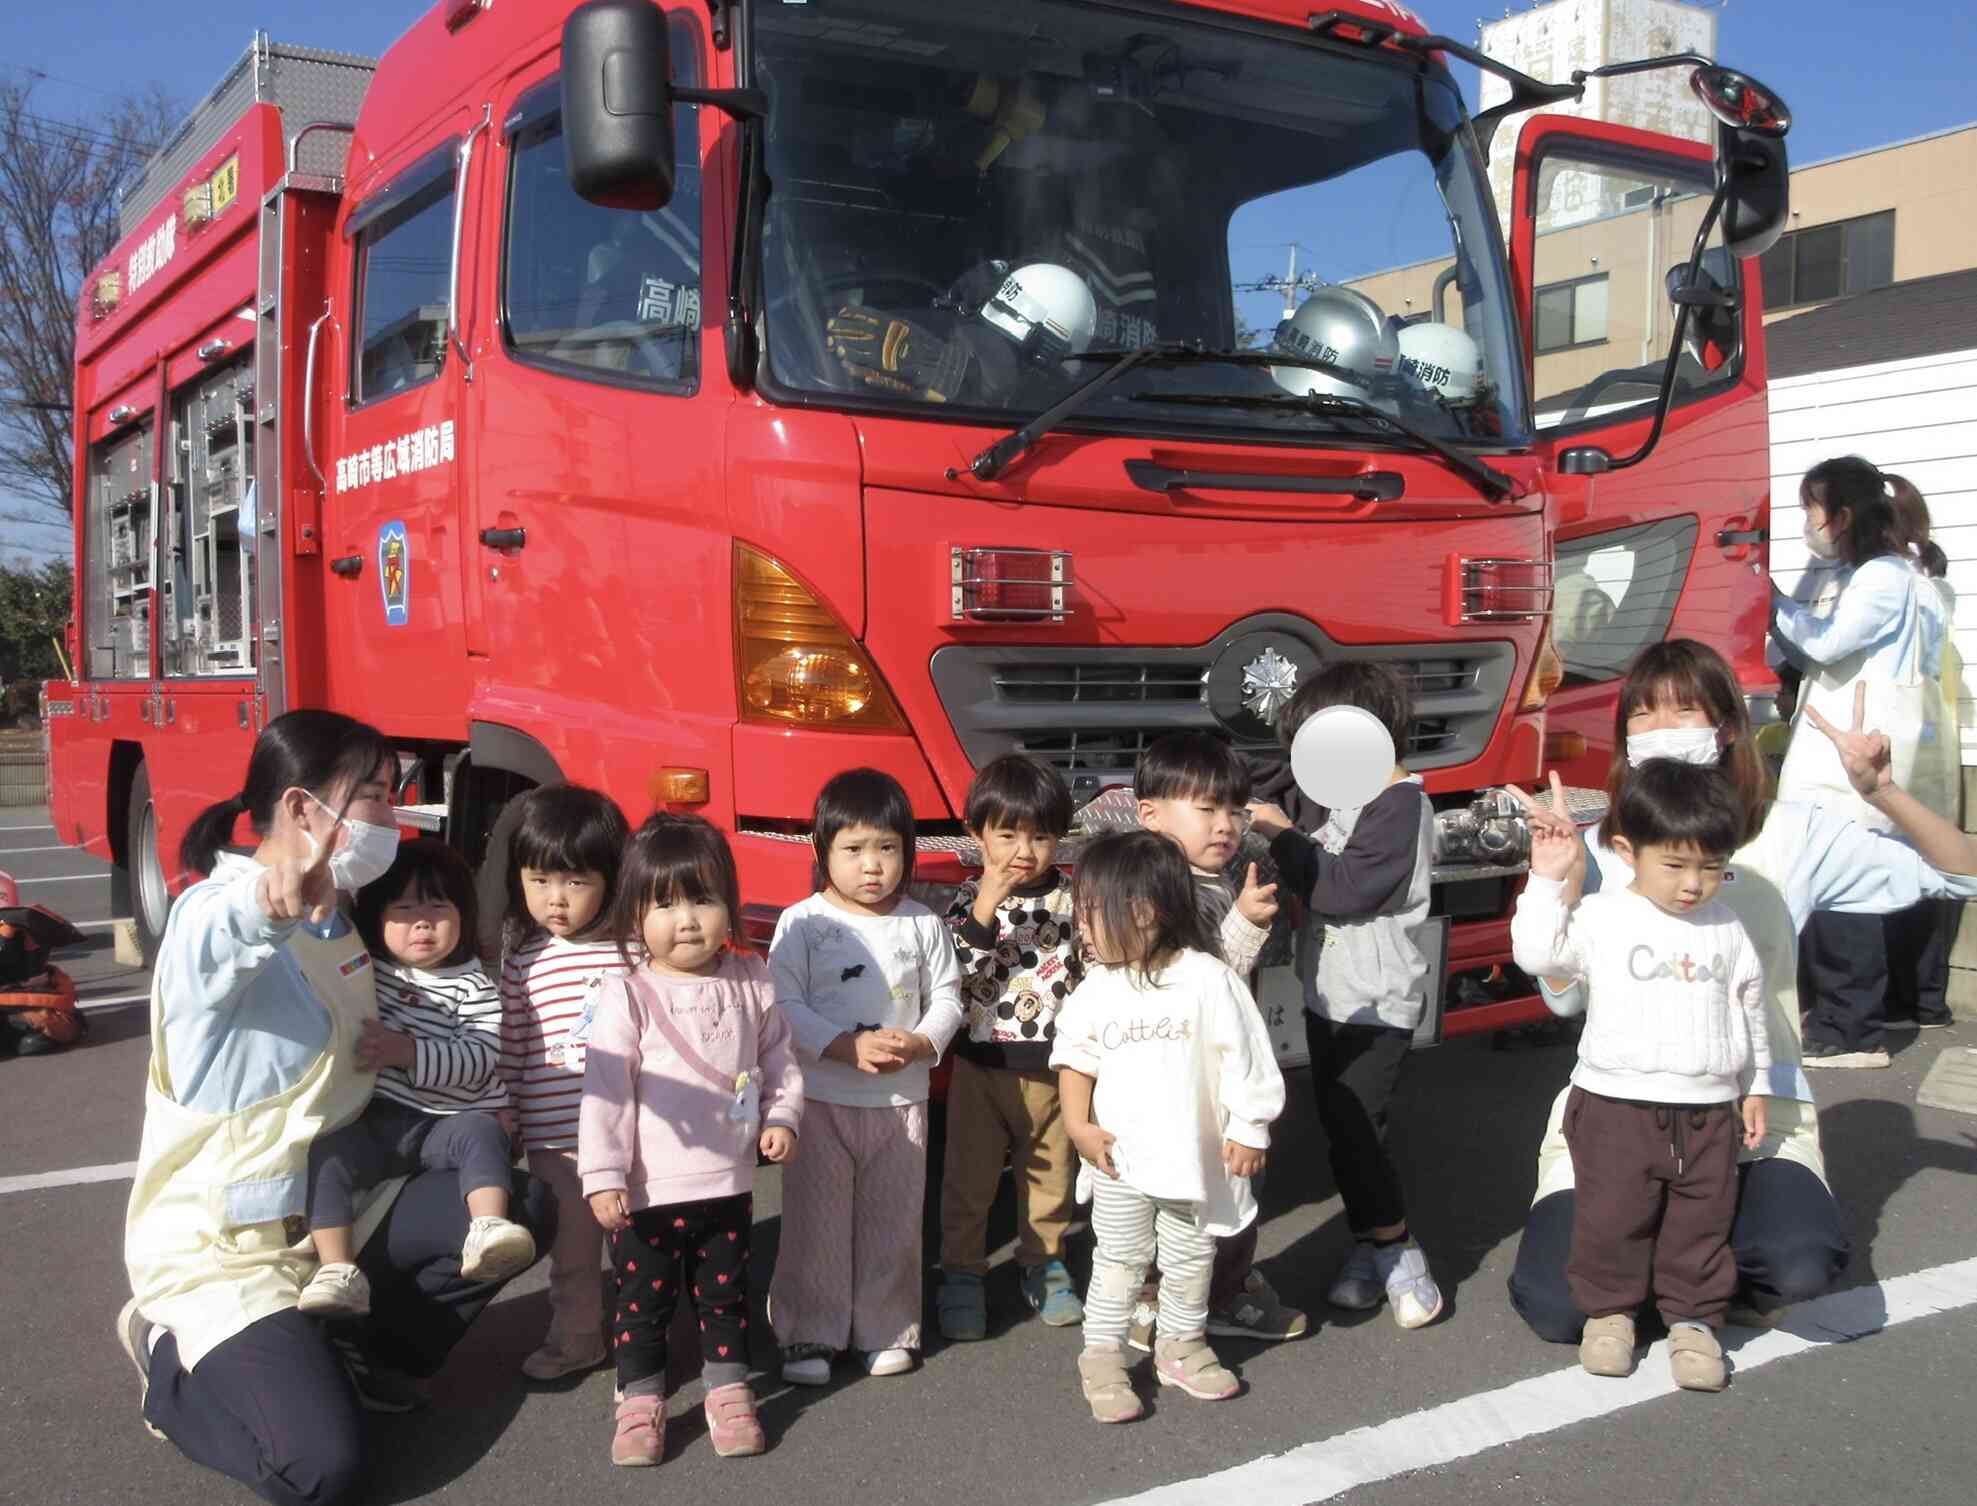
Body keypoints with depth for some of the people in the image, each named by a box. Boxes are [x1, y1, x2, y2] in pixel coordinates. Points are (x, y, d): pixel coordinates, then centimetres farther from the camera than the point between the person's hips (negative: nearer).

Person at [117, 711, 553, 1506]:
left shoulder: (337, 918, 5)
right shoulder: (213, 917, -21)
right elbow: (220, 936, -47)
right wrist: (272, 903, -71)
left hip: (331, 1205, 8)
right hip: (218, 1241, -7)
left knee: (522, 1208, -9)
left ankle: (355, 1351, 10)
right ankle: (173, 1361, 7)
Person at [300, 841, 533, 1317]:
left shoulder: (473, 985, 1)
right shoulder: (362, 967, 11)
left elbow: (478, 1059, -12)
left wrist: (407, 1051, -25)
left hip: (446, 1122, -2)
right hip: (373, 1121, 2)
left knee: (483, 1132, -30)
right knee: (326, 1152, -24)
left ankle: (487, 1229, -48)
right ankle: (338, 1272, -29)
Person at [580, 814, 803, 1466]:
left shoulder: (751, 982, -2)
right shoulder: (627, 996, -14)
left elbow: (779, 1058, 10)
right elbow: (604, 1092, -14)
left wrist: (781, 1118, -3)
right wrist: (603, 1176, -17)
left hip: (728, 1182, 3)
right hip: (649, 1190, -3)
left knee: (726, 1293, 16)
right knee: (644, 1298, 10)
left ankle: (729, 1394, 32)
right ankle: (640, 1401, 27)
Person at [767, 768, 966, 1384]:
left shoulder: (922, 924, 1)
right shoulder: (802, 923, -7)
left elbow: (946, 997, 5)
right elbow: (784, 1005, -10)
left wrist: (919, 1043, -15)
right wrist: (848, 1047, -21)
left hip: (901, 1098, 2)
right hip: (821, 1099, -2)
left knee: (893, 1220, 11)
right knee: (816, 1221, 5)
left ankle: (886, 1331, 25)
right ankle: (811, 1334, 19)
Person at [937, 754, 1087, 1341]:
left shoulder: (1073, 900, -1)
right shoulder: (968, 903, -7)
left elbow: (1097, 973, 8)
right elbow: (954, 979, -17)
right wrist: (982, 912, -28)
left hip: (1054, 1064, 2)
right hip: (983, 1063, -2)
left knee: (1050, 1172, 15)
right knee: (969, 1177, 6)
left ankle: (1044, 1265, 32)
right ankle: (961, 1276, 20)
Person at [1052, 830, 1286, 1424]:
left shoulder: (1208, 979, -13)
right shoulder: (1097, 989, -3)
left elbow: (1243, 1059, -8)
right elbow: (1075, 1057, 4)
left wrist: (1249, 1129, -7)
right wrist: (1078, 1123, -8)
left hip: (1194, 1155, -1)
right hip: (1120, 1158, 1)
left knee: (1190, 1262, 15)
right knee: (1118, 1261, 8)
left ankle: (1182, 1346, 33)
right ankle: (1102, 1359, 19)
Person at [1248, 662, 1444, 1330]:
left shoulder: (1400, 805, -18)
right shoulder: (1351, 800, 11)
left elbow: (1345, 888, -25)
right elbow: (1326, 874, 19)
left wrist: (1285, 837, -16)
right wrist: (1283, 841, 3)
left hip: (1377, 1005, -9)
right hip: (1332, 998, 9)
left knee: (1355, 1128, -8)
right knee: (1339, 1126, 13)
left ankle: (1396, 1254, 7)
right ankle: (1370, 1249, 25)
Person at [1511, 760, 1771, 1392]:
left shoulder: (1726, 929, 5)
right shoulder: (1601, 918, -5)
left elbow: (1750, 1009, 15)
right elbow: (1537, 953, -15)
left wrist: (1756, 1086, 17)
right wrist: (1547, 879, -17)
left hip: (1708, 1110, 3)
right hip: (1617, 1105, -3)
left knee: (1702, 1223, 10)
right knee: (1613, 1218, 5)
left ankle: (1693, 1319, 25)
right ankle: (1608, 1310, 23)